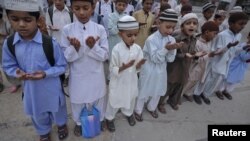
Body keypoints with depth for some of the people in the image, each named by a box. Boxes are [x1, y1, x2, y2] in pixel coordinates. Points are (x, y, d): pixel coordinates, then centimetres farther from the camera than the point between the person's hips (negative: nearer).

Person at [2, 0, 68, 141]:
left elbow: (62, 66, -13)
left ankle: (62, 124, 59)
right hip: (30, 88, 3)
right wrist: (17, 72, -19)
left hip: (51, 87, -3)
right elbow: (8, 66, 2)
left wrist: (45, 74, -27)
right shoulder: (9, 44, -11)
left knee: (57, 109, 24)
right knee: (38, 114, 27)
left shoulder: (50, 43, -22)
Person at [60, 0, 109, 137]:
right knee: (78, 101, 20)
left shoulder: (100, 29, -10)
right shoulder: (67, 30, -9)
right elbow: (65, 57, -7)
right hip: (77, 76, 0)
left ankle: (99, 120, 50)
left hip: (96, 75, 0)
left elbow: (105, 55, -8)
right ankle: (79, 122, 49)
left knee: (98, 99, 21)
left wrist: (93, 46, -27)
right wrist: (75, 48, -27)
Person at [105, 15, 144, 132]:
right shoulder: (116, 49, -22)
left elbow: (137, 68, -2)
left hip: (131, 81, 4)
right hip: (118, 82, -4)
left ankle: (129, 113, 55)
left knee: (131, 98, 25)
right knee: (114, 100, 15)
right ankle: (109, 118, 43)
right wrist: (123, 67, -34)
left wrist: (138, 65, -24)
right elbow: (113, 70, -17)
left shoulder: (137, 48, -9)